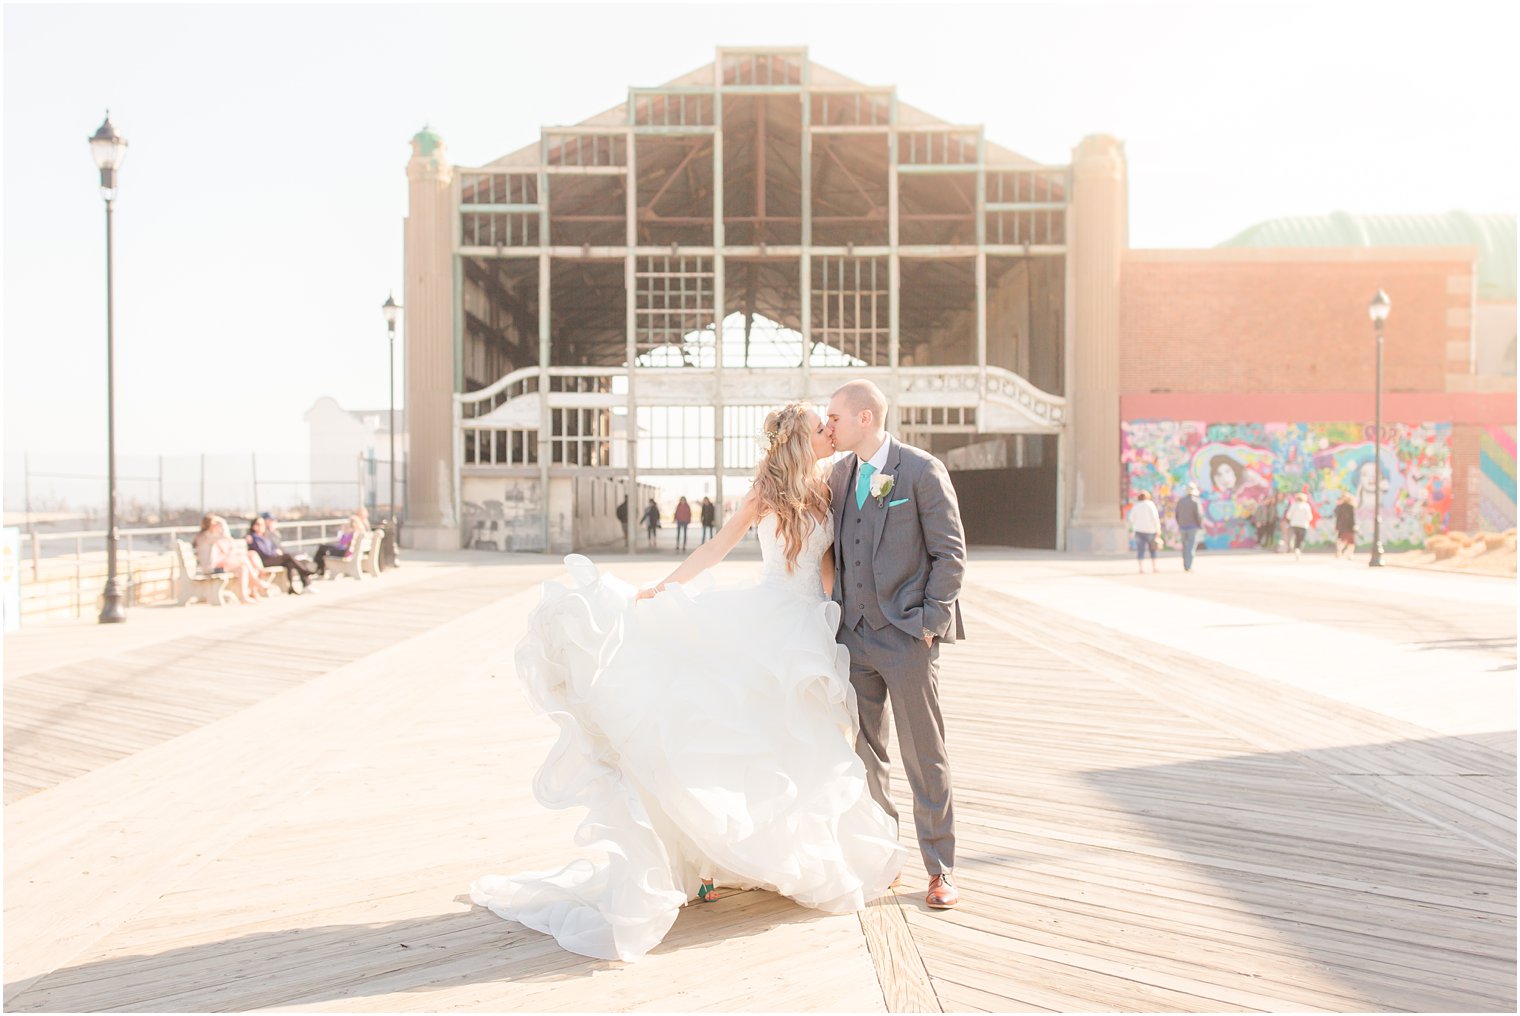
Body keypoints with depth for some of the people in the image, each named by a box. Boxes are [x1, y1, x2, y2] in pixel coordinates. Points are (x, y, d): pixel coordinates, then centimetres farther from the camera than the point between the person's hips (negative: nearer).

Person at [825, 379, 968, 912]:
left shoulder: (923, 470, -8)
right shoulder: (838, 473, 10)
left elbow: (950, 552, -7)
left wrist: (930, 621, -11)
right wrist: (837, 615, 8)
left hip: (907, 635, -6)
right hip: (854, 634, 6)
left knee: (925, 757, 2)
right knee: (864, 754, 12)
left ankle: (940, 869, 15)